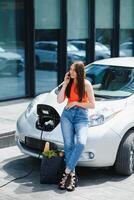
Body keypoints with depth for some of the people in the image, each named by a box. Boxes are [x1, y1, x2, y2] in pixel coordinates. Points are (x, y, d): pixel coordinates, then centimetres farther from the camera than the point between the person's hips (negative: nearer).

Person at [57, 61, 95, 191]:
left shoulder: (86, 84, -2)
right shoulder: (69, 83, 10)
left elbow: (92, 104, -3)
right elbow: (59, 100, 4)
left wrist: (76, 103, -8)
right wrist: (65, 84, -2)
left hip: (82, 117, -3)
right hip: (67, 114, 3)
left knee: (81, 143, -26)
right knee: (68, 144, -10)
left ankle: (67, 172, -20)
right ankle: (71, 174, -7)